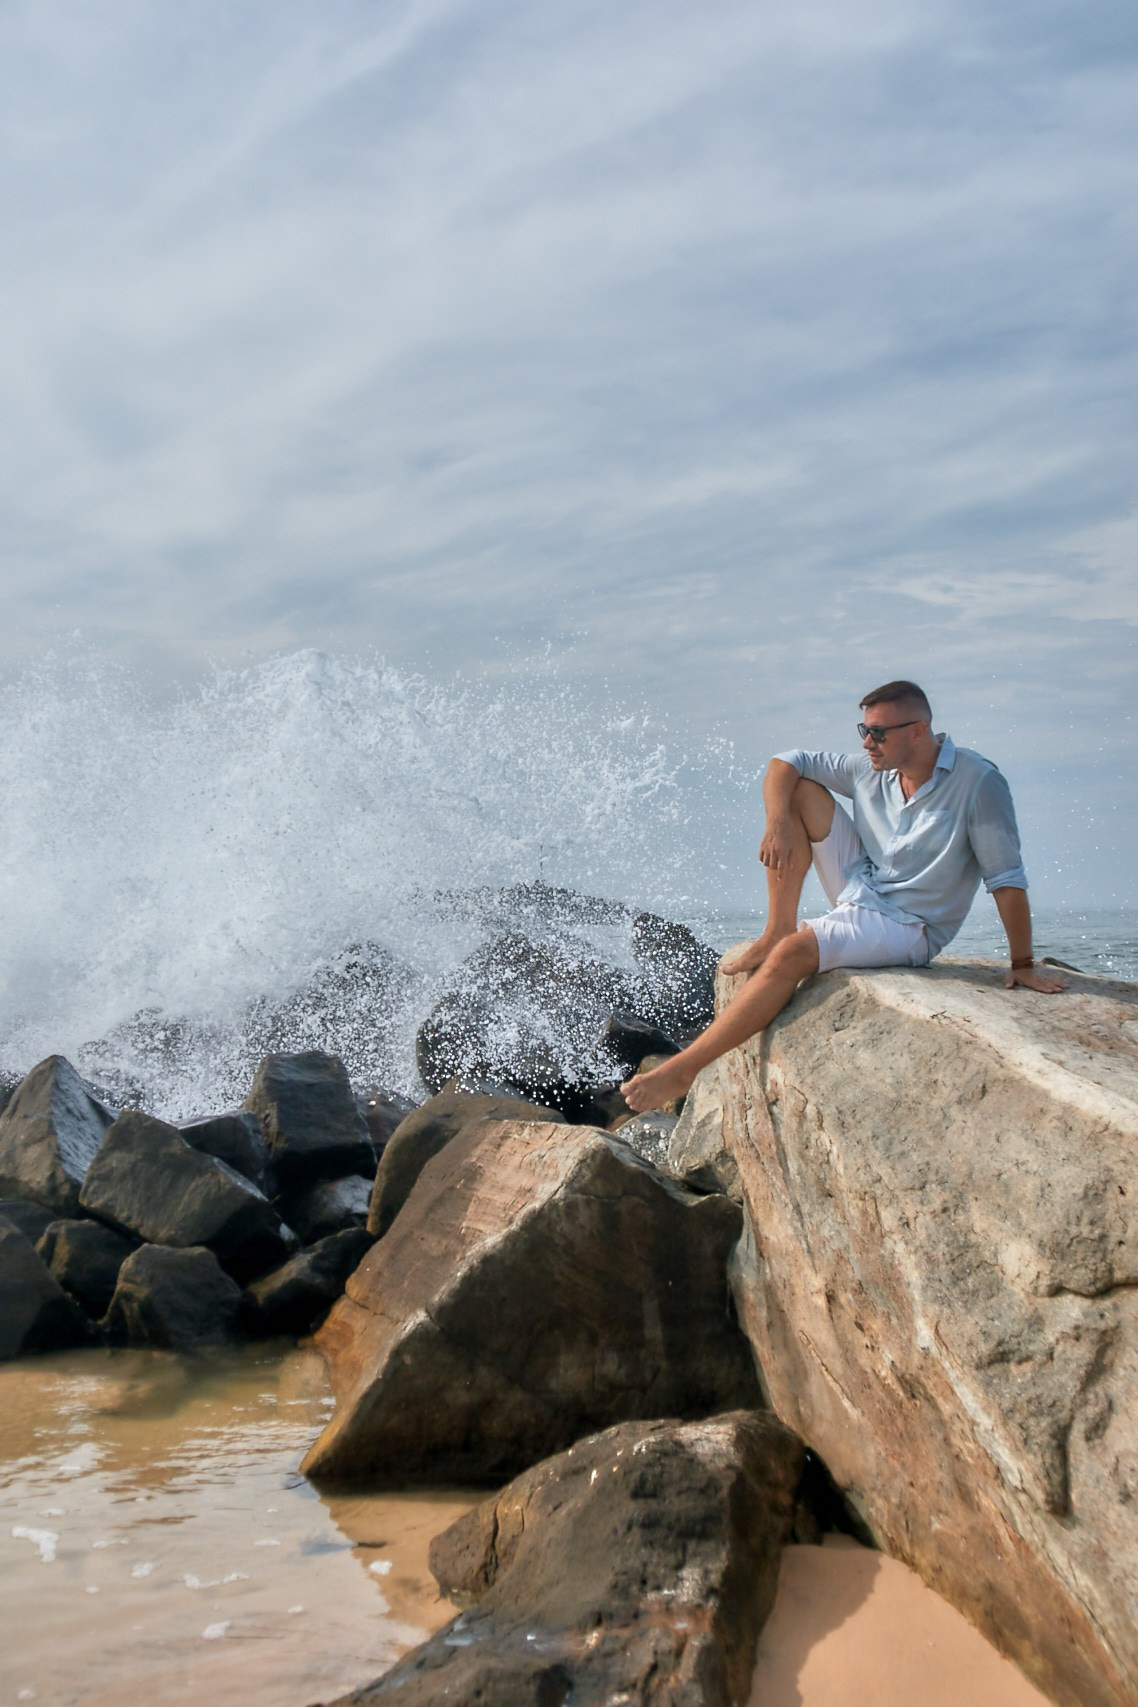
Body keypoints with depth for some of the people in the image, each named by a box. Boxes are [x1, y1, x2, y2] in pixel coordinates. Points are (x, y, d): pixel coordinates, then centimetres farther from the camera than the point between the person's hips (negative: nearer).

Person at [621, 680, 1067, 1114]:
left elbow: (1007, 878, -15)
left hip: (906, 928, -7)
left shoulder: (977, 782, -18)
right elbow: (784, 764, 4)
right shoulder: (871, 769, -1)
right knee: (799, 791, -6)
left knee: (793, 954, -31)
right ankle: (777, 932, -5)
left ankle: (682, 1070, -30)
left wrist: (1022, 965, -13)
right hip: (858, 890, 7)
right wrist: (778, 823, -15)